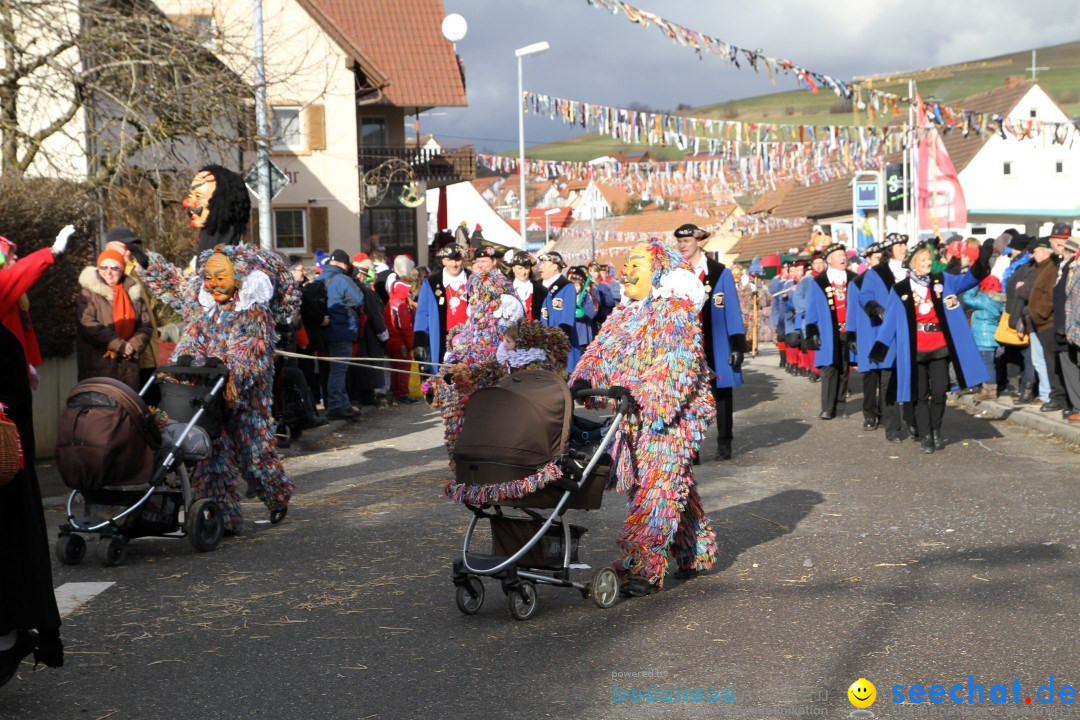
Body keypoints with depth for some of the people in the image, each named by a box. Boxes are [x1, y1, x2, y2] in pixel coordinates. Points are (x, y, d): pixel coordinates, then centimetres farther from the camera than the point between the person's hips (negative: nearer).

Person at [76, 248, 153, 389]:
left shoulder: (133, 293, 12)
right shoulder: (88, 294, -1)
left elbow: (146, 325, 10)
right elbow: (89, 325, -13)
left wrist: (134, 346, -8)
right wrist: (119, 345, -15)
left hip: (128, 363, 5)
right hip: (99, 363, -4)